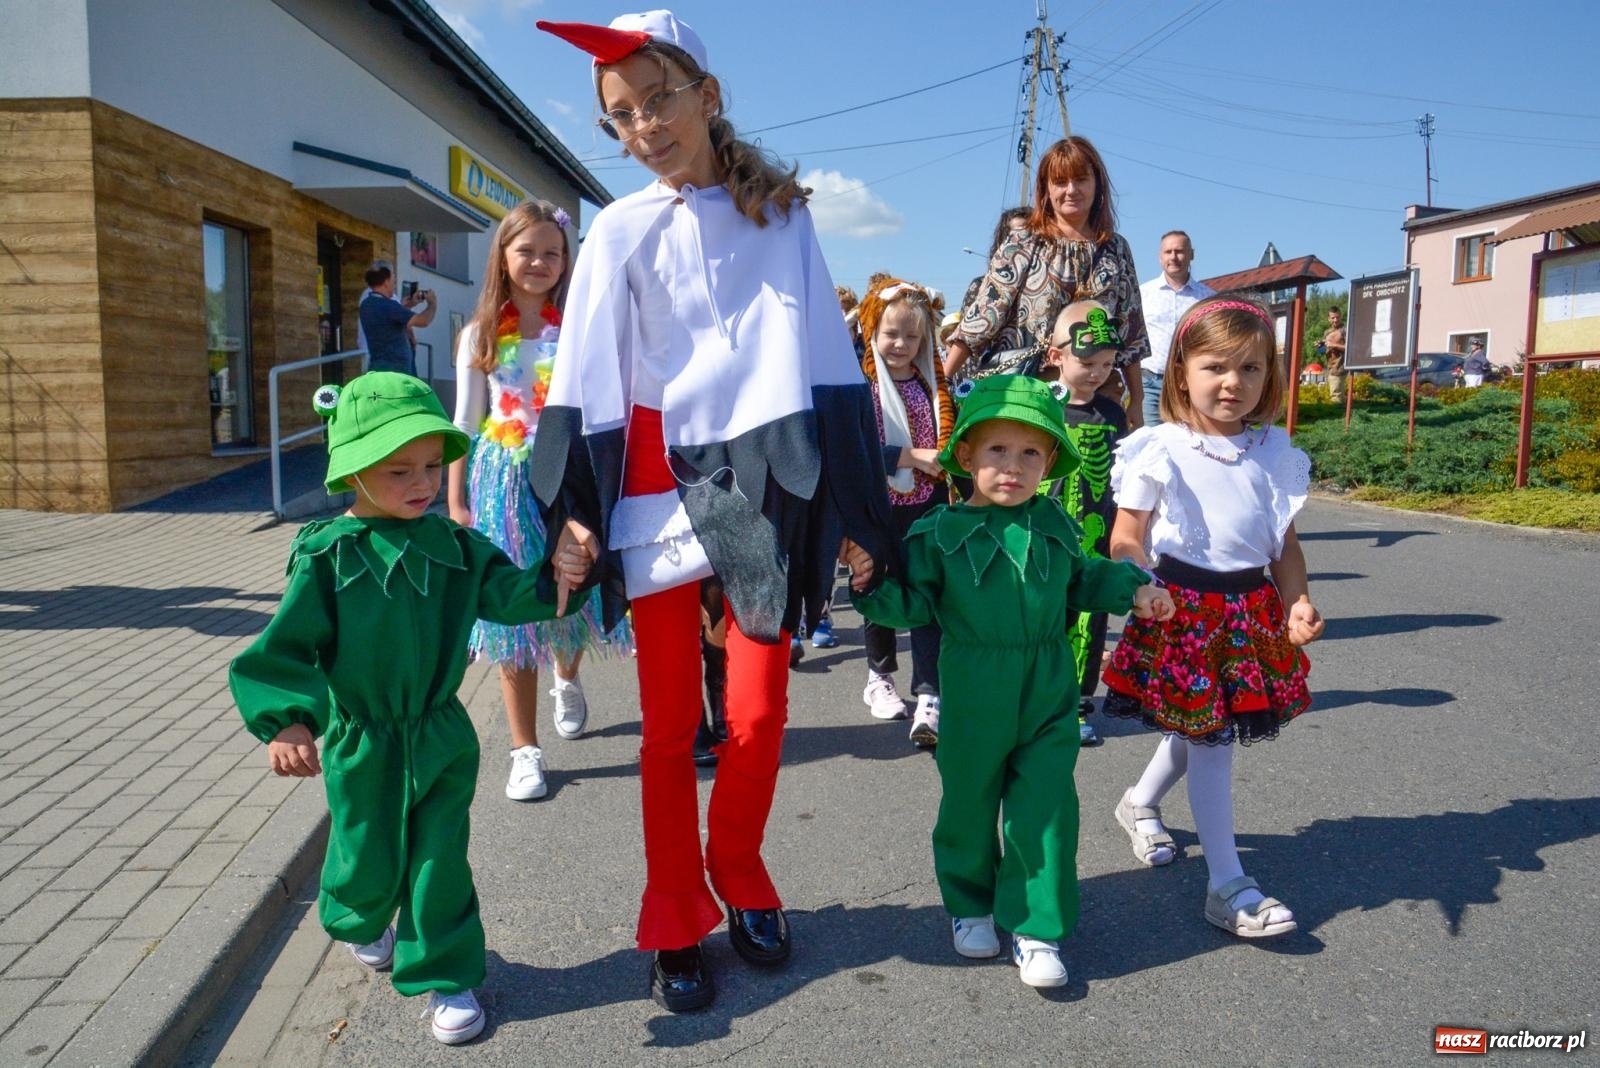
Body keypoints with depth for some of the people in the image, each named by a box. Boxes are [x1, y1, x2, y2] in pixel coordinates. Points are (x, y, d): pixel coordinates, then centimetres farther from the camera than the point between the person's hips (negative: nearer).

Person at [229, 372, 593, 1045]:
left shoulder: (452, 545, -5)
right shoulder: (326, 556, -15)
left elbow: (506, 594, -9)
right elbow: (288, 646, -17)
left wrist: (553, 580, -30)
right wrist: (288, 720, -31)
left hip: (441, 736, 1)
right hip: (361, 743, -1)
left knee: (439, 859, 6)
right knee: (368, 860, 17)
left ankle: (445, 975, 24)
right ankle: (357, 923, 52)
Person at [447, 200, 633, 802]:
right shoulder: (480, 335, 4)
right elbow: (465, 421, 6)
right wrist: (455, 501, 4)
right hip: (505, 479, 0)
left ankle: (566, 680, 44)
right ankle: (525, 749, 12)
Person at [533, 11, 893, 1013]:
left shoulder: (781, 213, 7)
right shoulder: (622, 231, 5)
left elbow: (827, 361, 5)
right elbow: (587, 384, 3)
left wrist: (852, 502, 2)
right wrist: (574, 516, -4)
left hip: (765, 481, 1)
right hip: (658, 488, 0)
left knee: (760, 710, 3)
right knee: (671, 721, 5)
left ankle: (740, 879, 29)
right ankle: (677, 924, 21)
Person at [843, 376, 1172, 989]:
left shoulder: (1053, 525, 3)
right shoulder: (940, 534, -8)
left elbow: (1081, 580, 20)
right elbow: (914, 605, -6)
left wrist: (1132, 591, 10)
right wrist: (871, 583, -22)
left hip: (1049, 698, 3)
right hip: (975, 701, -2)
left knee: (1045, 812, 4)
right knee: (969, 805, 14)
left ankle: (1035, 928, 19)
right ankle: (970, 905, 37)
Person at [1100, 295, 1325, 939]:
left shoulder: (1275, 453, 6)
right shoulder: (1160, 451, -8)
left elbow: (1284, 543, 11)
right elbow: (1127, 540, -7)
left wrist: (1297, 601, -4)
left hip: (1250, 609, 5)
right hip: (1183, 609, -5)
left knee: (1196, 728, 16)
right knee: (1209, 738, -1)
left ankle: (1141, 803, 45)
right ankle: (1227, 886, 8)